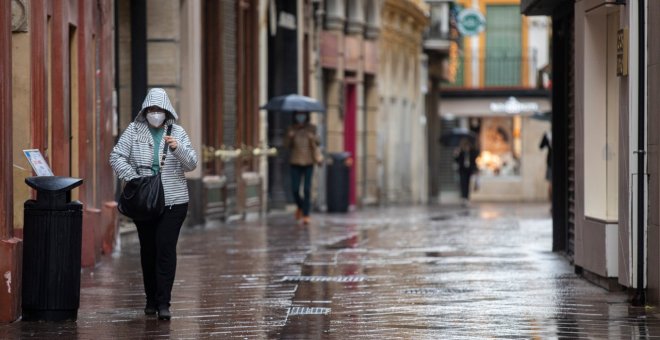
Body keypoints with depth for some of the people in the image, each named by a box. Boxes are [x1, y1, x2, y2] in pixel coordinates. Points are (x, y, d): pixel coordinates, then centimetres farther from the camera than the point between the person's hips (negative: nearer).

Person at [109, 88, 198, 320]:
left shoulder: (177, 132, 5)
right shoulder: (134, 130, 4)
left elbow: (192, 164, -1)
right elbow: (116, 157, -3)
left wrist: (177, 148, -20)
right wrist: (133, 178, -16)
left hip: (173, 201, -1)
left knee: (166, 248, -11)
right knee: (148, 249, 8)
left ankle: (163, 303, -11)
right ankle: (151, 299, 22)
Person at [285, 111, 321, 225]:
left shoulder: (311, 128, 1)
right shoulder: (292, 129, 2)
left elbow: (318, 143, 7)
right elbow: (288, 146, 5)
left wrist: (313, 138, -14)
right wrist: (289, 137, -15)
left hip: (308, 162, -1)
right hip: (295, 162, 1)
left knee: (307, 189, -6)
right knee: (295, 189, -2)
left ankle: (306, 215, 0)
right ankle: (300, 206, 29)